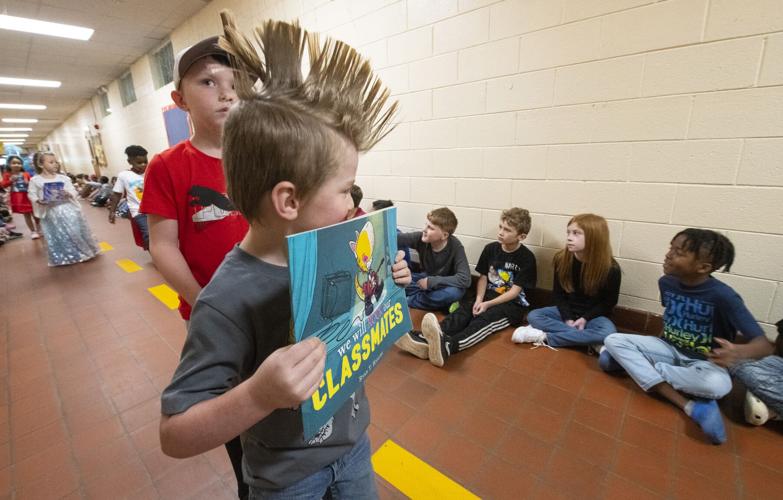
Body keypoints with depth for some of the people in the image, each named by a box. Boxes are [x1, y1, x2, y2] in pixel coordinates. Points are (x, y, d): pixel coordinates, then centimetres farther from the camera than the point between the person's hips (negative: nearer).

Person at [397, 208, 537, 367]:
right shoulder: (491, 249, 3)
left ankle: (447, 346, -62)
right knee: (464, 310, -26)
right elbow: (483, 277, 4)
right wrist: (479, 299, -14)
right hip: (489, 295, 4)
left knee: (485, 318, -34)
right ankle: (425, 341, -51)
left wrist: (488, 304, -19)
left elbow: (514, 291, -12)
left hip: (513, 304, -4)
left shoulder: (527, 258, -9)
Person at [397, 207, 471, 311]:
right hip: (424, 279, 3)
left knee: (455, 292, -39)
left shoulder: (455, 247, -25)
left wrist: (431, 281, -30)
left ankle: (408, 301, -18)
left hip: (444, 285, -2)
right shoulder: (420, 237, -19)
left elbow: (465, 280, -32)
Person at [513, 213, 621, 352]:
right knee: (533, 316, -19)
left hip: (593, 315, -2)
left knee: (609, 332, -34)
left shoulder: (611, 268, -18)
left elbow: (608, 302, -5)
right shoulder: (561, 259, -10)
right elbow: (557, 294, -2)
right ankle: (591, 342, -25)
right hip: (567, 312, 3)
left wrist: (585, 318, -17)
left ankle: (546, 338, -28)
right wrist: (567, 318, -15)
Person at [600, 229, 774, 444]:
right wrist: (666, 338, 1)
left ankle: (633, 363, -15)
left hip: (703, 362, -4)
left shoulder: (723, 296, -23)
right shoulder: (666, 282, -7)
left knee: (718, 385, -39)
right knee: (613, 340, -18)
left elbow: (764, 344, -27)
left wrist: (740, 352, -49)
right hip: (670, 349, 5)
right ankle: (690, 406, -21)